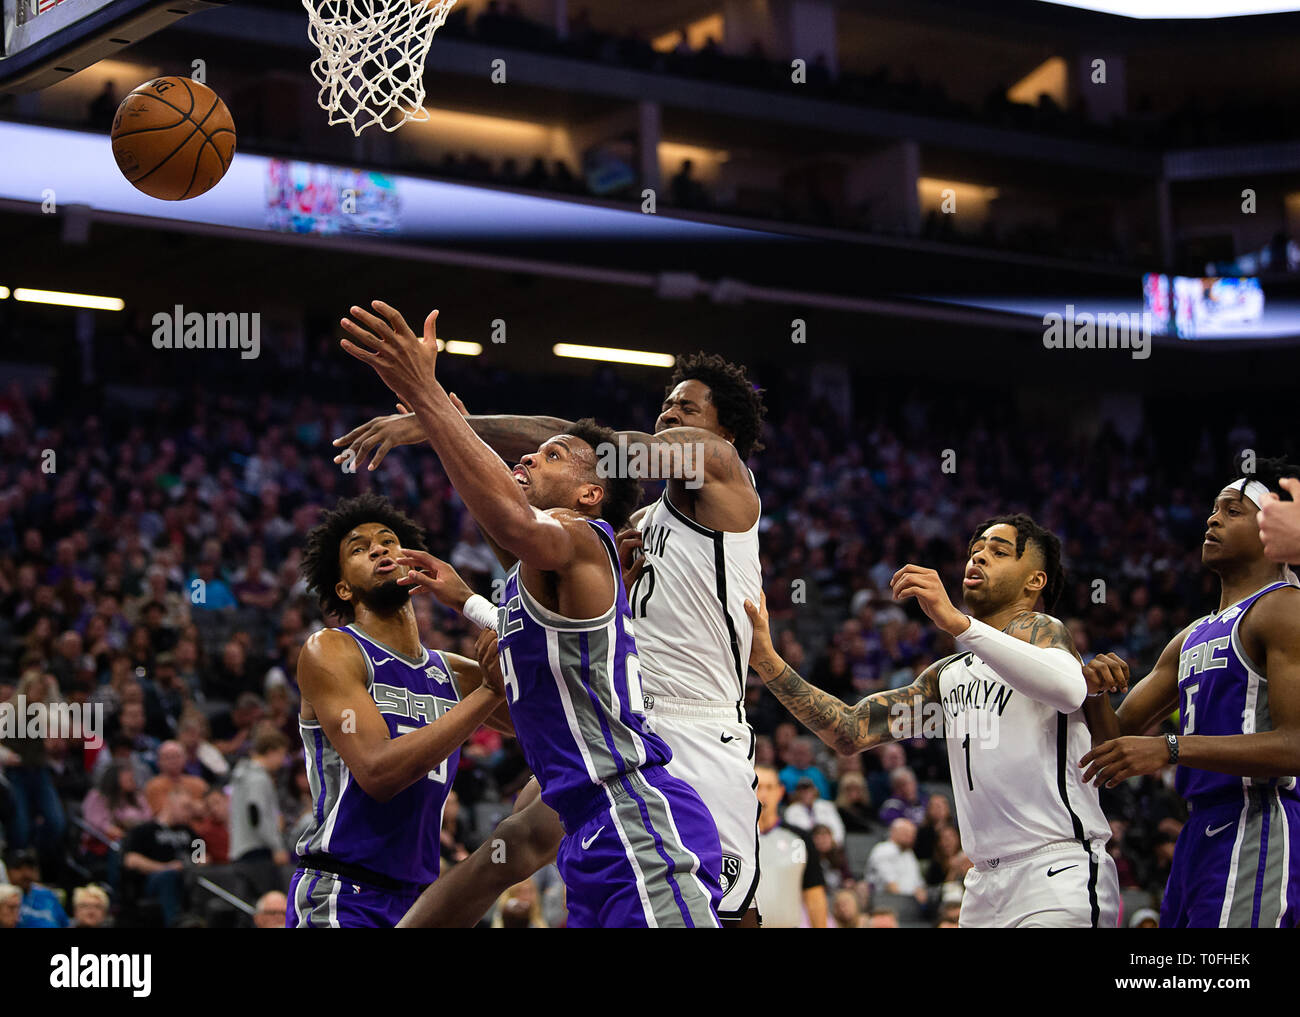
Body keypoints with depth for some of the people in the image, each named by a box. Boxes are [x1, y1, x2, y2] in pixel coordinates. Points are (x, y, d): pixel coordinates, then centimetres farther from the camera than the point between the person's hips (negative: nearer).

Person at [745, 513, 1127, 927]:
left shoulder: (1038, 629, -2)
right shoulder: (949, 674, 22)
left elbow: (1068, 689, -27)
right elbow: (850, 732, 15)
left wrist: (955, 621, -34)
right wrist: (767, 661, 4)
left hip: (1059, 867, -8)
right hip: (986, 879, 8)